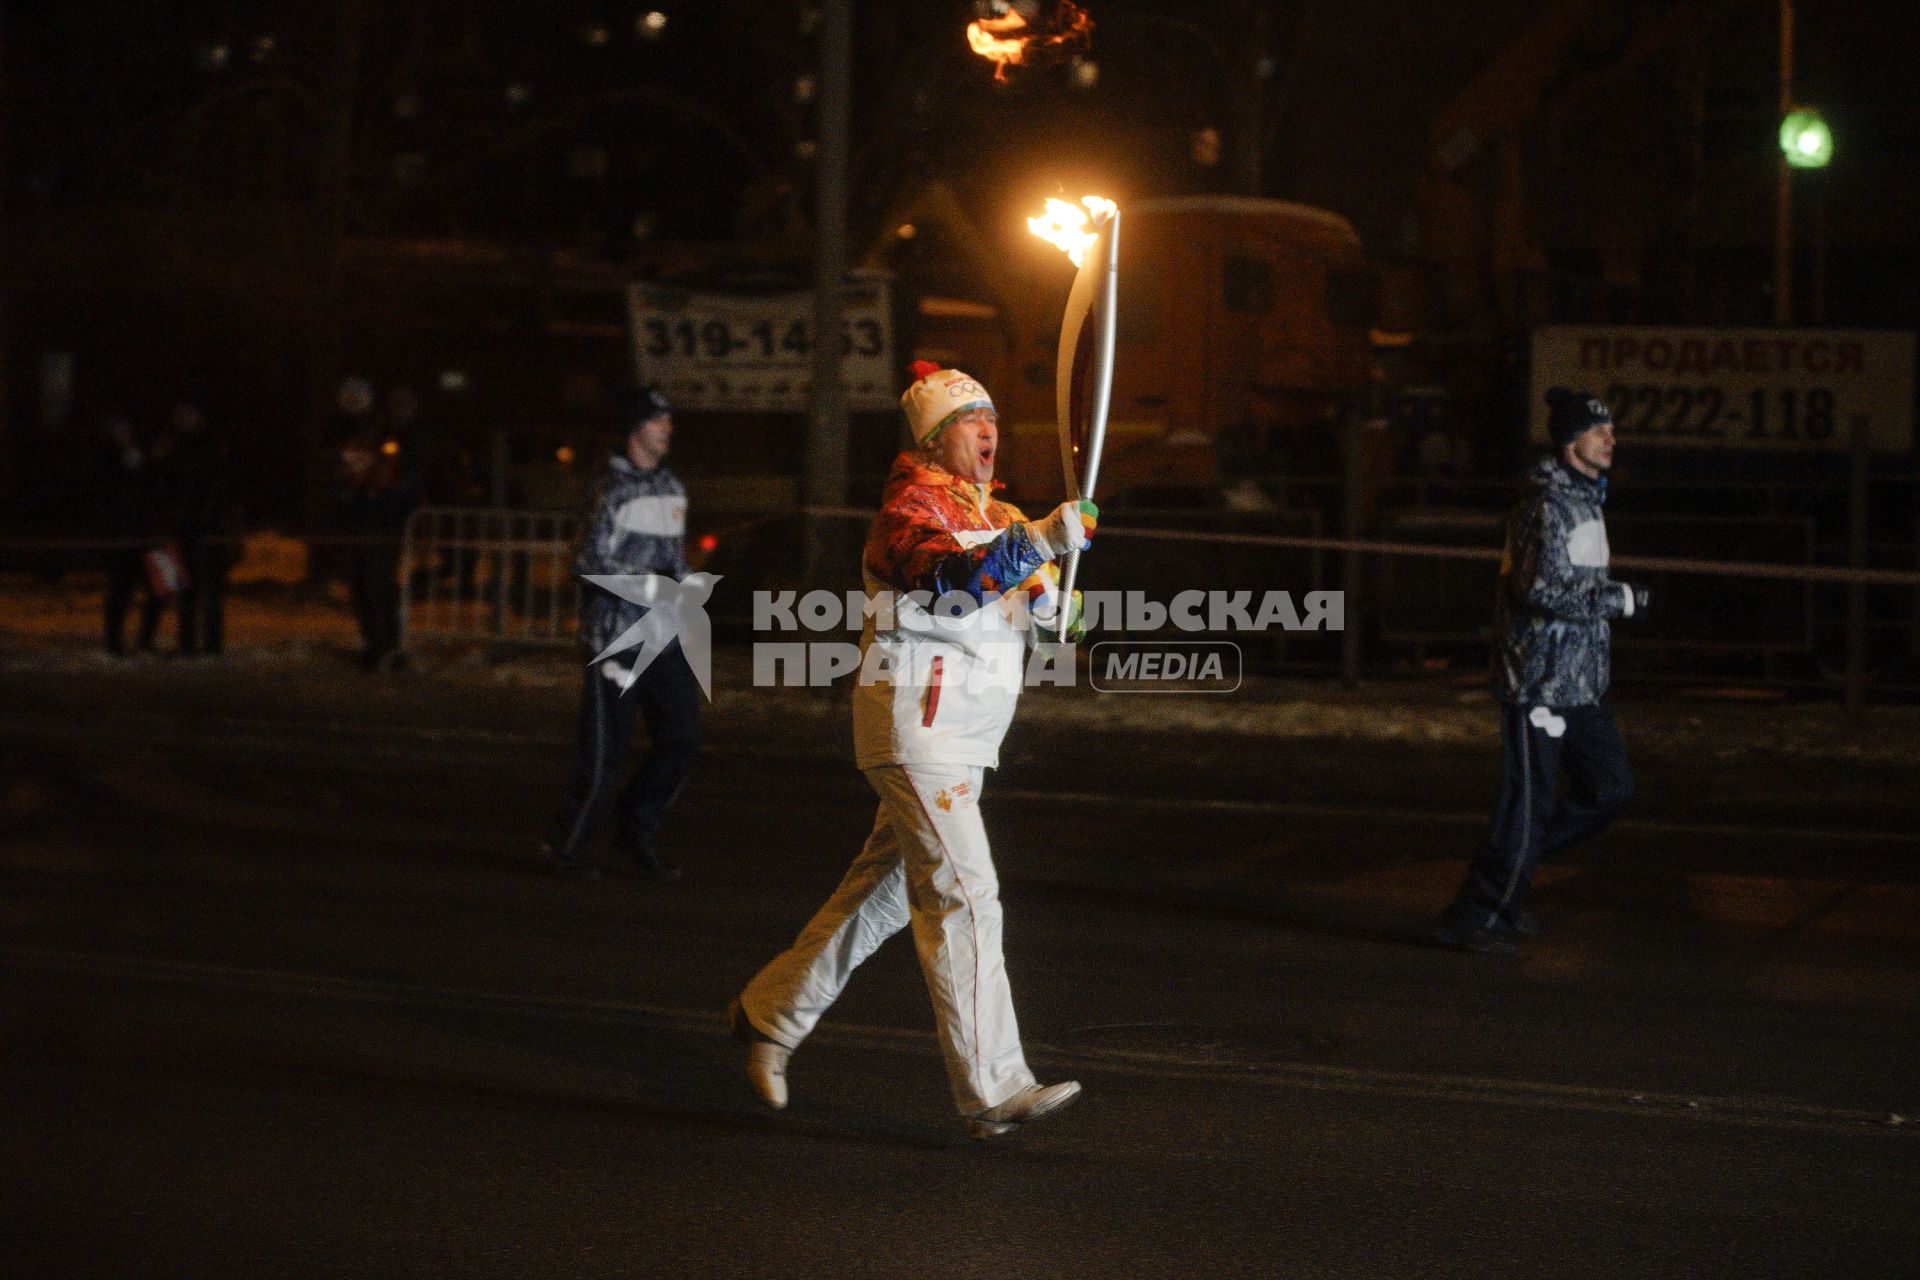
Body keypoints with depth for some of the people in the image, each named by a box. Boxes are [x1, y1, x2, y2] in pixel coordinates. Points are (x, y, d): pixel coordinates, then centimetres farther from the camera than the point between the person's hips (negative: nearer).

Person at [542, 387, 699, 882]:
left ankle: (636, 832, 16)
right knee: (604, 747, -4)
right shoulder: (613, 489, -8)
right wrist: (647, 581, -20)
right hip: (617, 637, -7)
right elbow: (590, 562, -13)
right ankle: (567, 845, 10)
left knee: (682, 737, 1)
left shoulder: (672, 488, 16)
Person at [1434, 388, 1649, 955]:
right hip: (1540, 678, -10)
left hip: (1581, 681, 10)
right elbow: (1544, 589, -25)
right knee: (1528, 799, -5)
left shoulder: (1583, 500, 15)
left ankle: (1506, 875, 19)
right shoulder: (1548, 504, -16)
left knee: (1609, 786, 9)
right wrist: (1622, 599, -17)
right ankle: (1473, 918, 5)